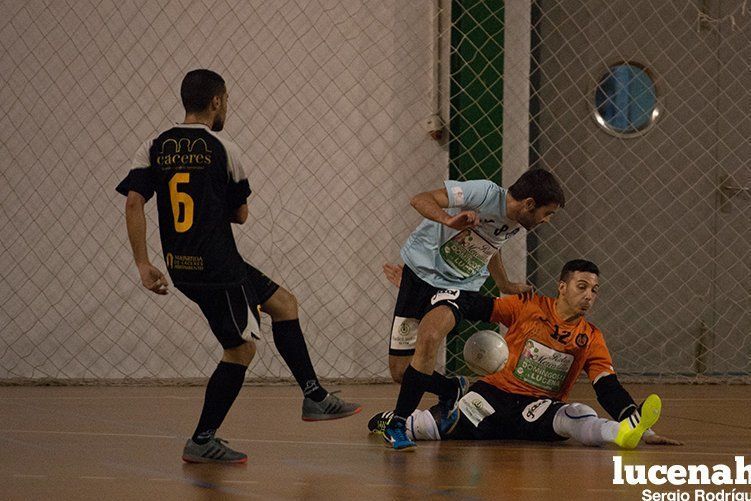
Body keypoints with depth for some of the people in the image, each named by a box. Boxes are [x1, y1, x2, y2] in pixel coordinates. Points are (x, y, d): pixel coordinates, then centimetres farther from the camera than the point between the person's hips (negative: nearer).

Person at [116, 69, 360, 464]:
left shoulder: (154, 148, 5)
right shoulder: (222, 150, -7)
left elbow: (133, 202, -7)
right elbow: (240, 215, 2)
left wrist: (143, 265, -8)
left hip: (181, 265, 7)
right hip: (217, 266, -7)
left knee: (283, 303, 20)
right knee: (240, 349, 4)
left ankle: (314, 397, 23)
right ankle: (202, 441, 3)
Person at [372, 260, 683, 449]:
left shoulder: (591, 339, 4)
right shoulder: (527, 307, -2)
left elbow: (609, 390, -2)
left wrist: (643, 429, -17)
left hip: (540, 408, 0)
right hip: (496, 392, 0)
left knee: (577, 416, -35)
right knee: (425, 428, -14)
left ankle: (624, 432, -65)